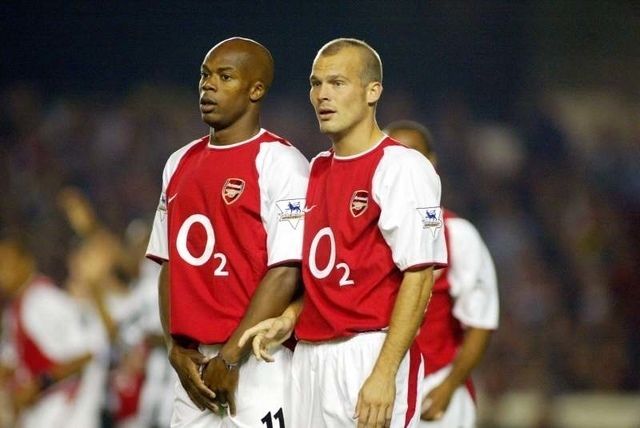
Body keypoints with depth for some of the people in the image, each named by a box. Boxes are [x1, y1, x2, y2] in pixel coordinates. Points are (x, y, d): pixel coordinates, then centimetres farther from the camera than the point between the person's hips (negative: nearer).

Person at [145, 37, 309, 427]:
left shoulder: (280, 162, -7)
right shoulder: (181, 164, 15)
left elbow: (286, 273, -14)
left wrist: (230, 357, -15)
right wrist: (177, 349, 4)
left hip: (254, 362, -7)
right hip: (192, 366, 7)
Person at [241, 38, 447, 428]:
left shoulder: (400, 168, -9)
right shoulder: (317, 170, 16)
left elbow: (419, 277, -15)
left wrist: (384, 373, -20)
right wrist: (288, 319, 8)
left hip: (369, 355, -8)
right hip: (309, 357, 8)